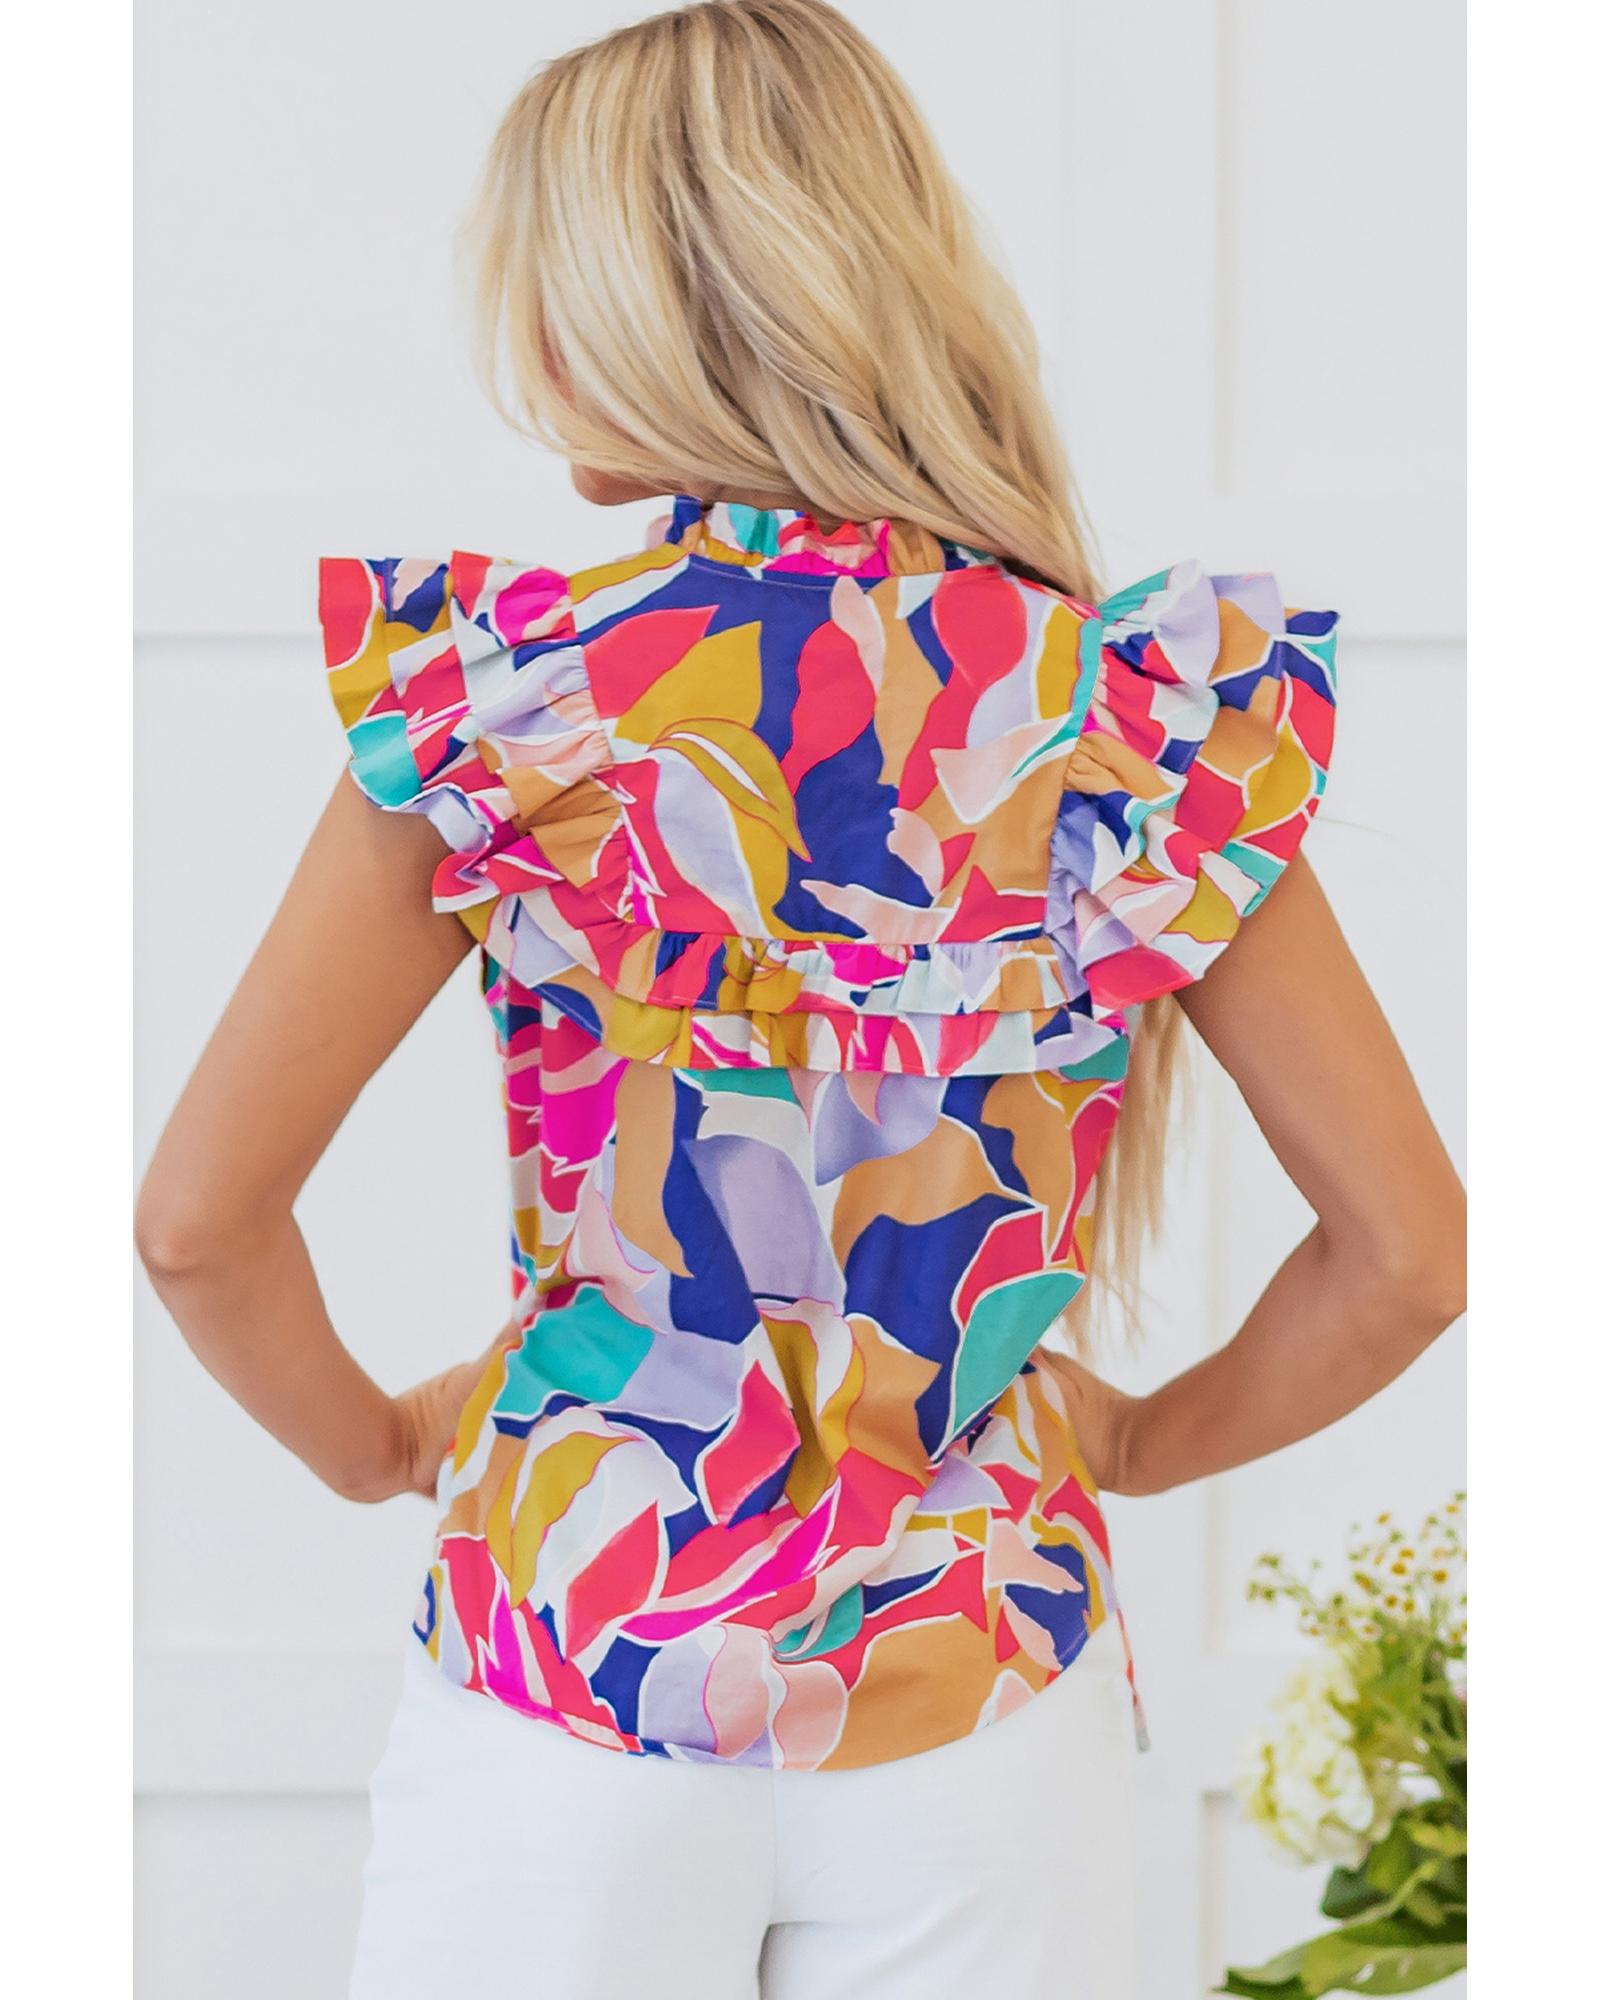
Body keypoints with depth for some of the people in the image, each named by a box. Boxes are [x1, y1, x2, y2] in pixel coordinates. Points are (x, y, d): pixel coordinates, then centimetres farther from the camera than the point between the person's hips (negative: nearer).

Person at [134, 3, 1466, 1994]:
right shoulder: (1159, 710, -5)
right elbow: (1409, 1255, -3)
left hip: (568, 1679, -1)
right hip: (979, 1709, 1)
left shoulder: (491, 693, -10)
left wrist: (373, 1440, 9)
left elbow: (197, 1221, -9)